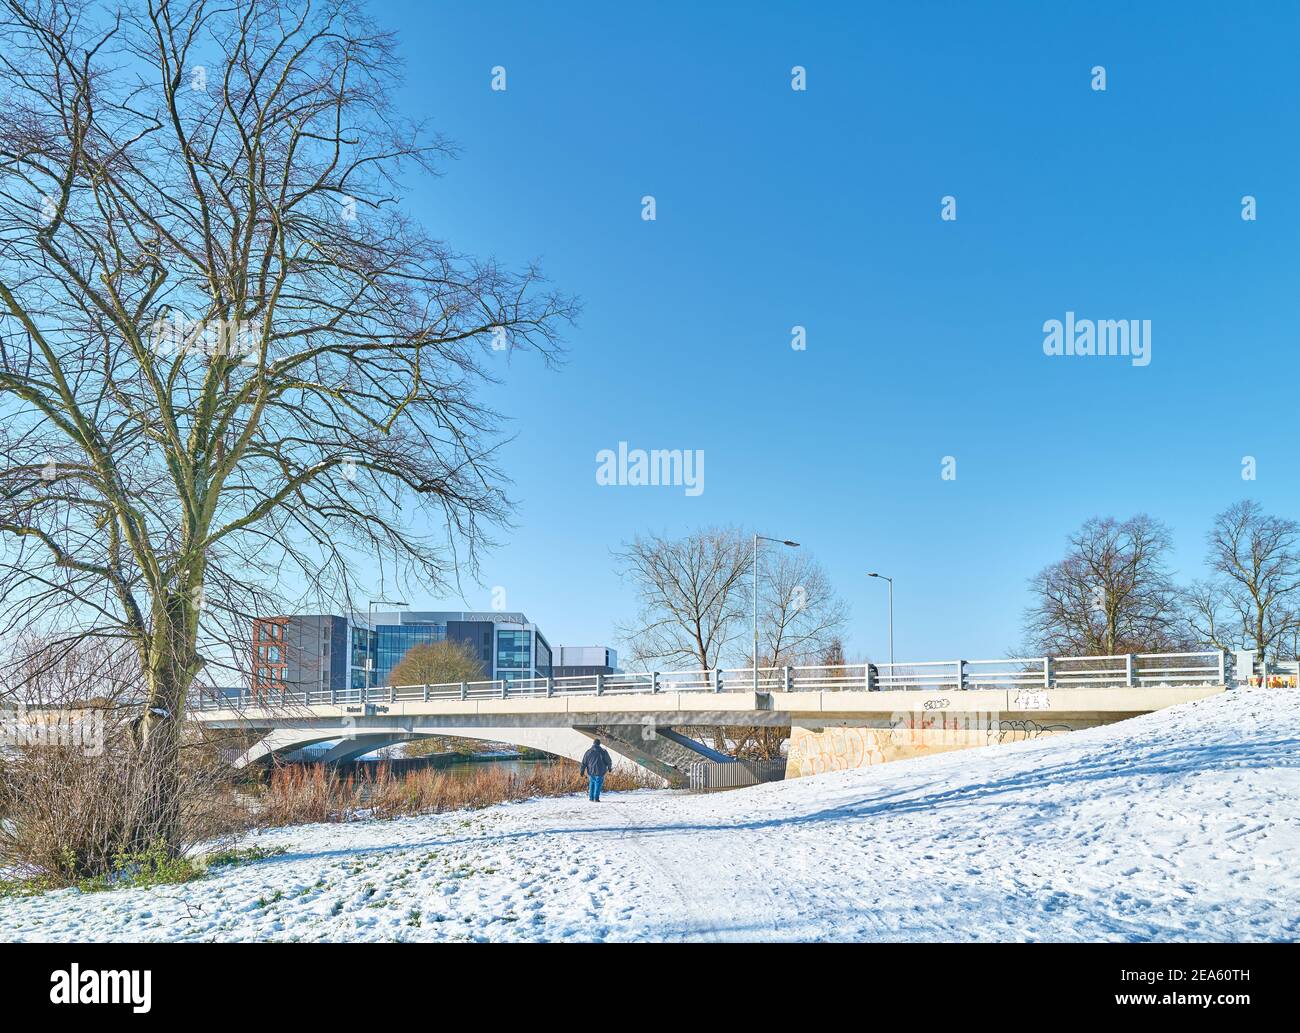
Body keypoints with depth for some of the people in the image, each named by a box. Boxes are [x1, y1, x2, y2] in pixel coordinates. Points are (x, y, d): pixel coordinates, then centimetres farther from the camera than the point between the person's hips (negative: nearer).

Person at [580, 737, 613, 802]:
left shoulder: (588, 752, 2)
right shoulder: (603, 752, -4)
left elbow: (584, 763, 3)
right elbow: (608, 761, 6)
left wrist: (582, 770, 8)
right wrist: (609, 767, 23)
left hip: (591, 771, 3)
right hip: (599, 772, -3)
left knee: (591, 784, 18)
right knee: (598, 784, 3)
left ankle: (591, 797, 16)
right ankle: (596, 798, -4)